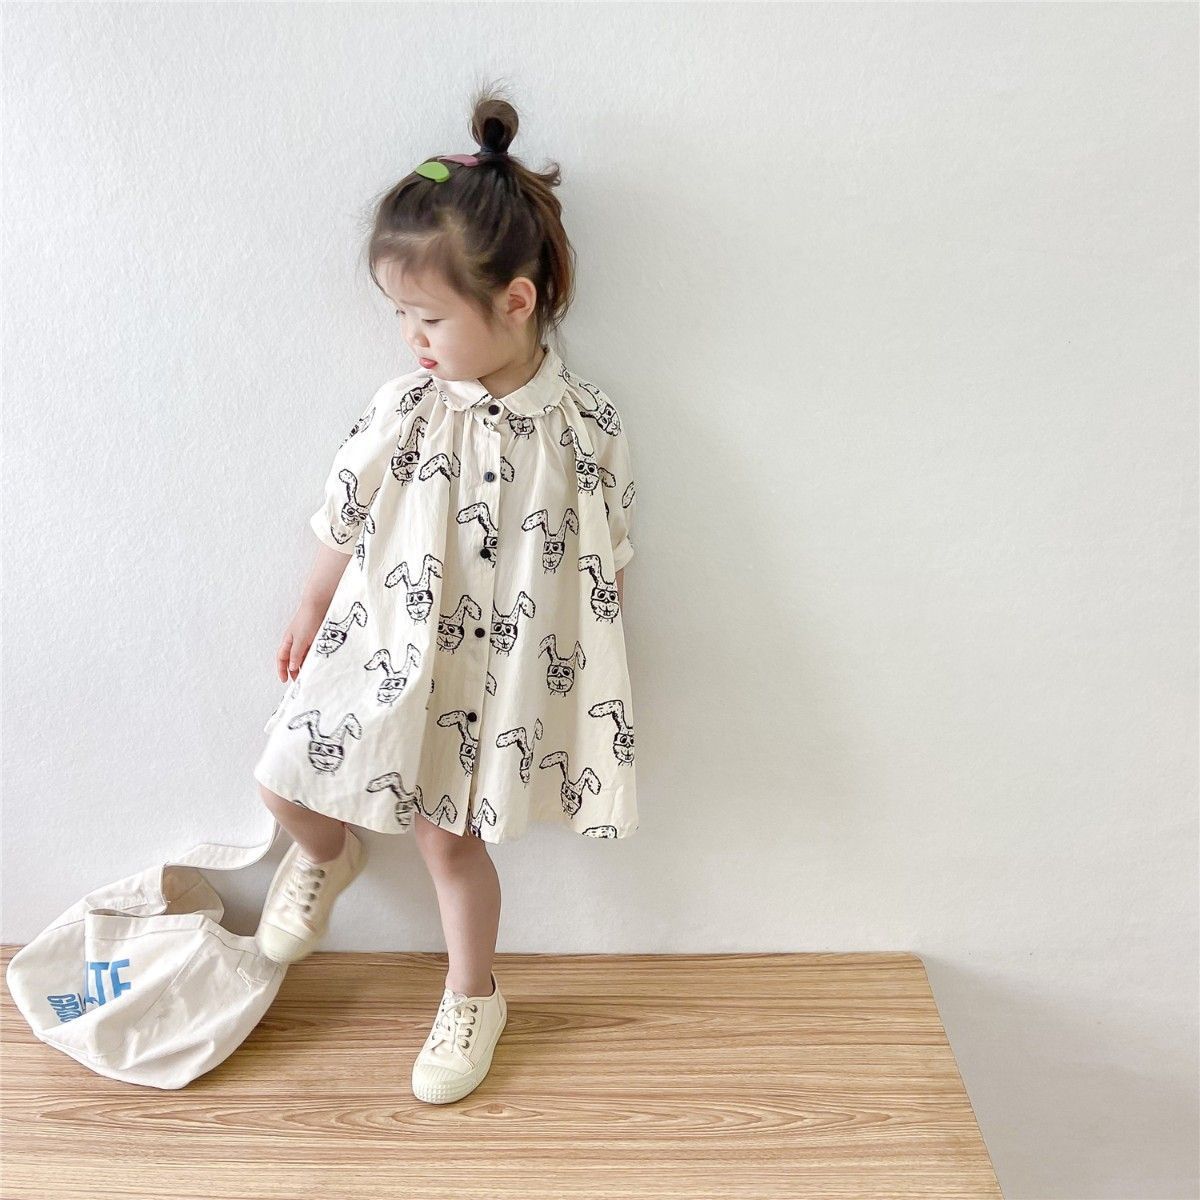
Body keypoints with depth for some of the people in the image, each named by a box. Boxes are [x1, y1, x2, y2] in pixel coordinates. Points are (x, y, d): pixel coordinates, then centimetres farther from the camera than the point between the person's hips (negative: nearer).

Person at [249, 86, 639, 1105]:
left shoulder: (587, 427, -15)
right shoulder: (403, 413, -12)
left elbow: (608, 560, -4)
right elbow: (345, 527, 2)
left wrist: (597, 674, 1)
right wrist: (310, 617, 13)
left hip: (489, 675, -2)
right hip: (384, 652, 2)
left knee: (448, 837, 11)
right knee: (287, 783, 11)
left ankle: (474, 1000, 38)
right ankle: (325, 855, 49)